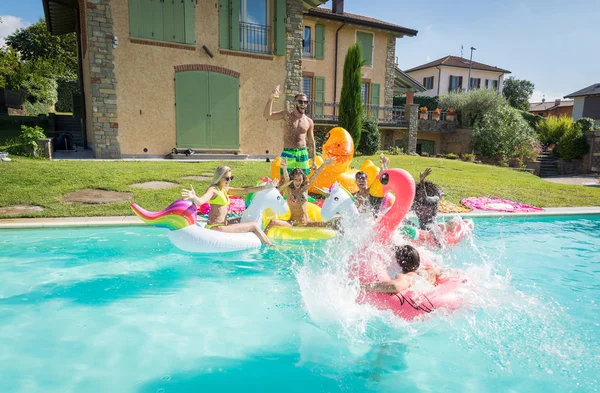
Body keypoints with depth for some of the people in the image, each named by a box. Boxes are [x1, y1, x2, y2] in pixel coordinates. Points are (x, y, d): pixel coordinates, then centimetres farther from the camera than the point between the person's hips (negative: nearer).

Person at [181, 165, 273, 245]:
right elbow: (201, 201, -34)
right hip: (216, 227, -10)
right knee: (254, 226, -6)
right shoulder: (213, 189, -14)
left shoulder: (225, 189, 11)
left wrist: (265, 187, 13)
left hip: (222, 224, 10)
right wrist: (193, 197, -57)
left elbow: (245, 191, 14)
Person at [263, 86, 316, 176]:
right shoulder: (287, 115, 3)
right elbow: (267, 115, -9)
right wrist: (271, 98, -21)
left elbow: (311, 142, 15)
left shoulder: (309, 122, 9)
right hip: (288, 153, -2)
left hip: (302, 154, 2)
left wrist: (314, 160, 11)